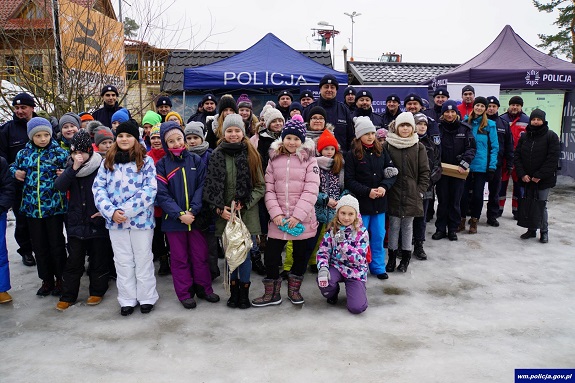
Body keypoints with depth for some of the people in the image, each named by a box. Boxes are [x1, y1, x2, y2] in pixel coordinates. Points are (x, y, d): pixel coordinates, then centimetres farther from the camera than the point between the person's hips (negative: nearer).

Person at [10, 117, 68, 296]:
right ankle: (47, 279, 26)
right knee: (39, 246, 11)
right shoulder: (24, 153, 6)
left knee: (57, 244, 5)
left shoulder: (59, 152, -4)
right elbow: (13, 167, 21)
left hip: (54, 206, -3)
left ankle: (60, 279, 21)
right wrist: (15, 173, 0)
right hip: (32, 207, 4)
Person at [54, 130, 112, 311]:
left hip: (98, 222, -3)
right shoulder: (70, 167, 3)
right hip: (76, 222, 3)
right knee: (74, 261, 11)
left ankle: (97, 291, 27)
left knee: (98, 260, 10)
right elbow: (59, 186, -12)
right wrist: (73, 168, -22)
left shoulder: (101, 167, -9)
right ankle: (68, 295, 23)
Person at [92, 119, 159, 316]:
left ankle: (146, 297, 23)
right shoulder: (108, 162, 7)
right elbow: (98, 188, 1)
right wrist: (111, 211, -14)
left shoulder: (146, 161, -2)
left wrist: (126, 210, -18)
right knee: (123, 261, 12)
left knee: (143, 259, 9)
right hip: (115, 221, 3)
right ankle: (127, 299, 25)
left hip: (141, 219, -3)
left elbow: (150, 189, -11)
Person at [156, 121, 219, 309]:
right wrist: (179, 214, -17)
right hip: (174, 220, -1)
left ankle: (203, 288, 26)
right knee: (180, 258, 9)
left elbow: (201, 187, -4)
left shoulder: (196, 160, 2)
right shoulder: (162, 165, -2)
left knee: (200, 255, 10)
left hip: (196, 217, 1)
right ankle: (185, 293, 22)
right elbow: (162, 194, -8)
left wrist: (193, 210, -16)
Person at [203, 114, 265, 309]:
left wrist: (244, 204, -11)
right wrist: (219, 208, -8)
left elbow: (260, 186, 1)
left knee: (245, 253, 3)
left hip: (247, 213, -1)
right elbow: (210, 186, 3)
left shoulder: (251, 155, 1)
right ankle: (234, 291, 25)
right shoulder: (216, 155, 3)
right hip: (225, 214, 1)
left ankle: (244, 291, 20)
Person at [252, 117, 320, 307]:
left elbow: (311, 190, -10)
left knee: (301, 255, 12)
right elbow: (269, 189, 2)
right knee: (270, 255, 3)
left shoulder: (309, 160, -2)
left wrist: (297, 215, -18)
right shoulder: (274, 159, 5)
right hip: (279, 218, 2)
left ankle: (294, 289, 33)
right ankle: (272, 293, 22)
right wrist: (276, 213, -11)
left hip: (303, 219, -1)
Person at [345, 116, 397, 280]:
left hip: (380, 202, 4)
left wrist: (384, 187, -13)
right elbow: (349, 181, -11)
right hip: (361, 202, -4)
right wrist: (367, 191, -19)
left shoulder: (381, 151, 5)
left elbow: (392, 173, 5)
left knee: (378, 236, 13)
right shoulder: (352, 155, -8)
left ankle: (378, 267, 27)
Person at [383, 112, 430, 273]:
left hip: (412, 194, 1)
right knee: (394, 225, 5)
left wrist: (421, 191, -1)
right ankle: (392, 257, 19)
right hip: (393, 194, -1)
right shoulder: (388, 145, -1)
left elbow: (424, 171, 4)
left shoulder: (418, 147, 3)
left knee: (408, 225, 10)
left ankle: (405, 257, 22)